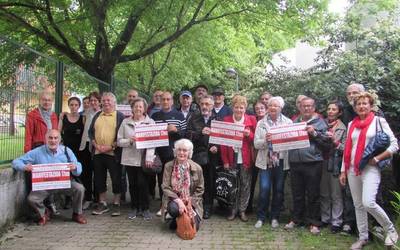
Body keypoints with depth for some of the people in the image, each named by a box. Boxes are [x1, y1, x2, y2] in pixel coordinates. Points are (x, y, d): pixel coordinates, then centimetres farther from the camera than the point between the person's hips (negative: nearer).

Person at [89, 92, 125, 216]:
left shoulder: (120, 116, -1)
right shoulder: (97, 116, 14)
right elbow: (91, 132, 13)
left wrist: (111, 146, -16)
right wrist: (96, 145, -3)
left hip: (113, 153, -5)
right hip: (98, 153, 5)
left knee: (116, 179, 1)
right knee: (99, 179, 10)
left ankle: (116, 204, 13)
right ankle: (102, 204, 22)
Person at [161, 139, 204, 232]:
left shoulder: (197, 168, -5)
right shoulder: (168, 166, -4)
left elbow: (200, 189, 0)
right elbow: (165, 187, -8)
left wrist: (189, 202, -12)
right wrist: (178, 200, -21)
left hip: (191, 202, 0)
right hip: (174, 200, 0)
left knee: (193, 227, -17)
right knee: (173, 208, -35)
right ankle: (176, 221, 3)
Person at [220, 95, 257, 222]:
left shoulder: (251, 120, 2)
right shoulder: (226, 120, 2)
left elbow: (256, 139, 6)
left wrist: (249, 134, -16)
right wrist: (225, 161, -5)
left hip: (246, 158, 0)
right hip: (232, 158, 0)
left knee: (245, 185, 5)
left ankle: (242, 210, 17)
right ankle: (233, 210, 18)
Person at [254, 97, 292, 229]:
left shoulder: (288, 122, 6)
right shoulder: (261, 123, 7)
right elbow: (256, 144, 1)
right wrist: (265, 140, -17)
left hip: (281, 161, 1)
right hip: (266, 161, -1)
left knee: (279, 190, 7)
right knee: (264, 188, -6)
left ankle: (275, 217, 22)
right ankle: (260, 217, 9)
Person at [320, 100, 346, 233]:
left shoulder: (342, 128, -3)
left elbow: (345, 149, -5)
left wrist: (335, 141, -17)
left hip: (335, 164, -4)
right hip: (323, 162, 4)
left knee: (336, 195, 2)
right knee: (324, 194, 13)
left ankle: (336, 222, 9)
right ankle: (325, 219, 24)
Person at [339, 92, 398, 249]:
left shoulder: (379, 121, 0)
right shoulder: (351, 125, 13)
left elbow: (394, 145, -4)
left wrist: (377, 159, -13)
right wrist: (343, 171, 13)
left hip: (370, 168, -5)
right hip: (353, 169, 5)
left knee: (368, 203, -19)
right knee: (358, 205, 8)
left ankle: (390, 230, 4)